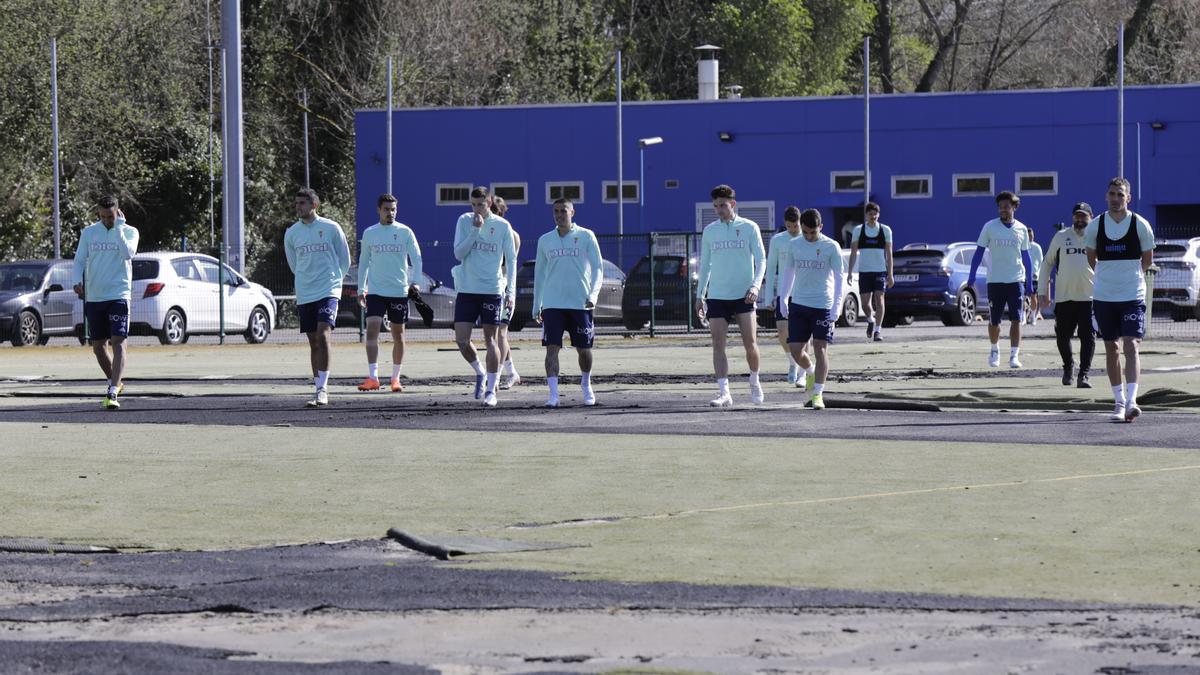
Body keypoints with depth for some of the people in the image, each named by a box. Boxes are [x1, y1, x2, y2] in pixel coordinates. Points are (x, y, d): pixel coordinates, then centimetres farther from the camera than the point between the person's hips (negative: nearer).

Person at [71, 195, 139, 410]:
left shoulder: (129, 231, 0)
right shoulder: (88, 233, 8)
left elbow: (127, 253, -19)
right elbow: (79, 260, 9)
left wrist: (118, 228, -17)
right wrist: (77, 281, -9)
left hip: (118, 295, -4)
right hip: (93, 297, 4)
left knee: (118, 342, -15)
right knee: (98, 346, 10)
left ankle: (113, 392, -22)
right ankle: (115, 382, 32)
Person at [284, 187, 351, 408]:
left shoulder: (331, 228, -3)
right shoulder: (291, 233, 6)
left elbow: (344, 259, 9)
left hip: (328, 292, -4)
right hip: (304, 296, 4)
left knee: (323, 336, -18)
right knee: (314, 343, 7)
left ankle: (322, 389, -19)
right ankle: (320, 390, 13)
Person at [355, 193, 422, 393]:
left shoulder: (405, 232, 0)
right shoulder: (369, 233, 6)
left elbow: (416, 258, -2)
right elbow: (363, 262, 15)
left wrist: (415, 281, -17)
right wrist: (361, 289, 12)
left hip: (399, 291, -1)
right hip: (375, 291, 1)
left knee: (398, 334, 6)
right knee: (372, 330, -14)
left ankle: (395, 378, 16)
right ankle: (373, 377, -18)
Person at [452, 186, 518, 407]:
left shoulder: (502, 226, -1)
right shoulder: (464, 221, 2)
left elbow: (511, 261, 3)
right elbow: (458, 253, -6)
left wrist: (511, 291, -4)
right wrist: (475, 230, -16)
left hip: (492, 290, -2)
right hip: (466, 289, 2)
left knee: (490, 339, -1)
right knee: (461, 340, -3)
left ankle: (491, 390, 6)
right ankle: (480, 373, 23)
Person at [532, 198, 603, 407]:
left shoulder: (586, 237, 2)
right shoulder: (545, 240, 10)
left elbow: (597, 268, 0)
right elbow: (539, 273, 17)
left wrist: (593, 294, -14)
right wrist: (536, 305, 14)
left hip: (580, 303, -1)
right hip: (552, 303, 1)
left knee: (583, 349, 7)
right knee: (552, 348, -11)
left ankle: (586, 387, 31)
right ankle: (553, 394, -14)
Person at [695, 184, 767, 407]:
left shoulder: (749, 228, 0)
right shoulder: (709, 231, 9)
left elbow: (760, 260, -1)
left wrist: (755, 286, -16)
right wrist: (699, 295, 12)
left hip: (743, 295, -3)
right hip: (716, 296, 3)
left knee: (750, 344, -3)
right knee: (718, 345, -6)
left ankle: (755, 382, 22)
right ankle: (724, 393, -7)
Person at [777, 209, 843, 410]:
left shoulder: (831, 247, -4)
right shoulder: (794, 245, 6)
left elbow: (838, 278, -3)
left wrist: (836, 308, -9)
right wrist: (783, 298, 9)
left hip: (823, 305, -3)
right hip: (798, 303, 3)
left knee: (820, 348, -6)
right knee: (795, 349, -1)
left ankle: (818, 394, -2)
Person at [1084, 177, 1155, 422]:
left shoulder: (1140, 225, -4)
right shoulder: (1095, 226, 1)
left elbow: (1147, 259, 8)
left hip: (1133, 295, -3)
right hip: (1103, 297, 3)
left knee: (1131, 346, -13)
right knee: (1111, 349, 8)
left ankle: (1131, 400, -20)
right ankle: (1119, 401, 16)